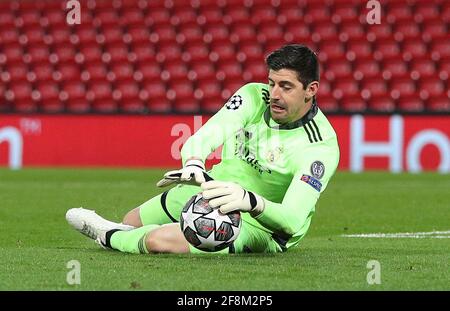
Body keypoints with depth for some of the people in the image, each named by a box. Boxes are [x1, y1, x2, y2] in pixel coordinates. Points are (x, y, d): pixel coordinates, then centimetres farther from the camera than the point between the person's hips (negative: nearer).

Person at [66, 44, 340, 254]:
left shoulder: (322, 147, -29)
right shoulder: (254, 96, -12)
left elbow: (292, 221, -38)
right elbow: (204, 136, -25)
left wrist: (250, 201, -58)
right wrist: (194, 163, -49)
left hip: (258, 225, -7)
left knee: (161, 240, -25)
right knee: (132, 222, 17)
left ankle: (110, 237, 10)